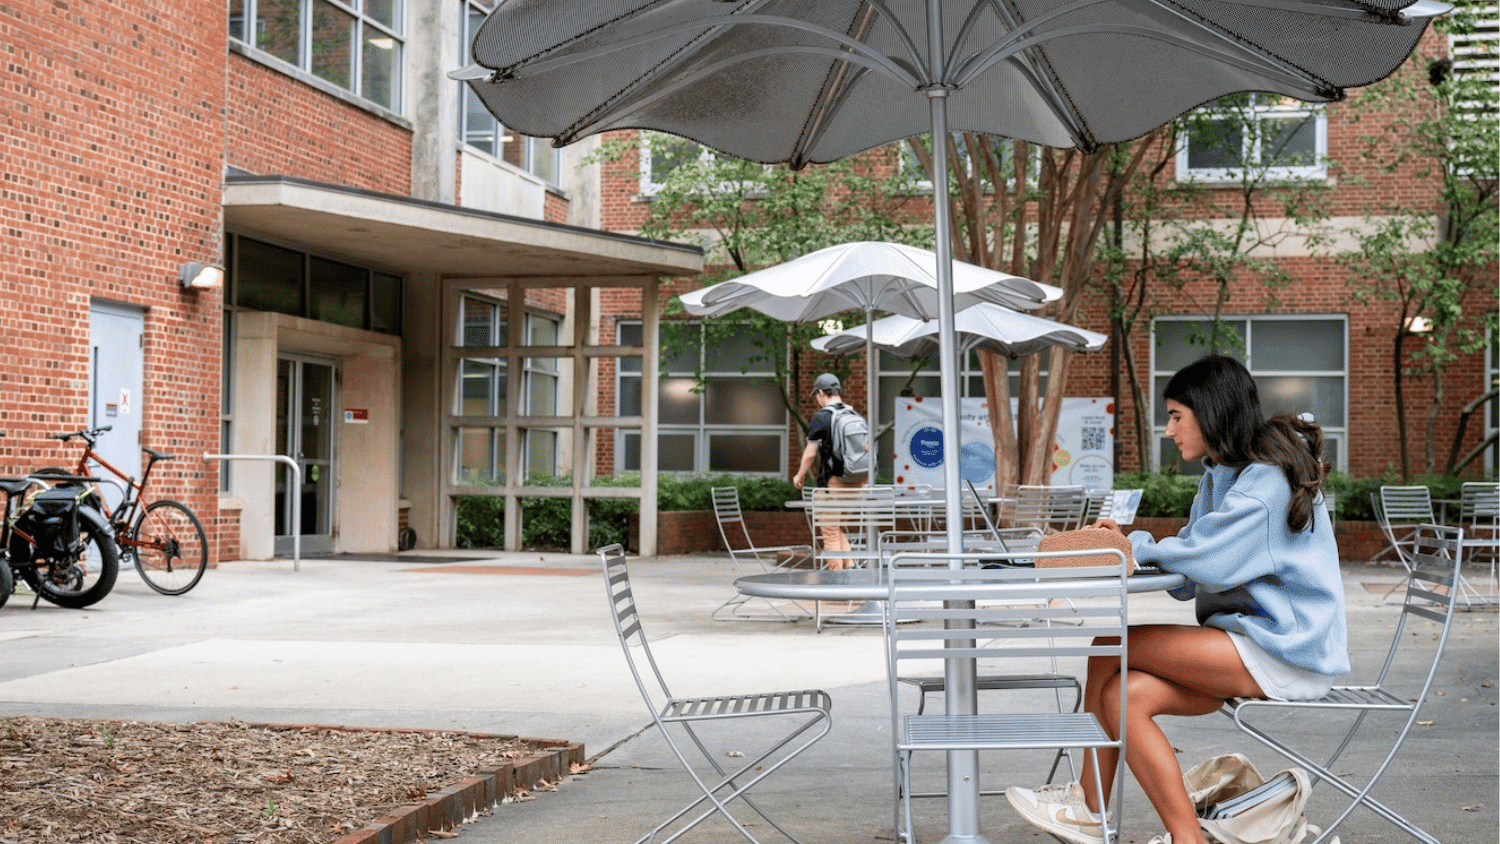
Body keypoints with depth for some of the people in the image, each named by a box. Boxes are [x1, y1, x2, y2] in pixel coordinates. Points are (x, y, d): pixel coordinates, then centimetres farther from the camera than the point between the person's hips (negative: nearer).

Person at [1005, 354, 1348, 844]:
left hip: (1286, 652, -9)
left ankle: (1090, 804, -1)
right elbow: (1186, 580, 15)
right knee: (1123, 694, -13)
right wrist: (1125, 545, -1)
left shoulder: (1268, 479, -14)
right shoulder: (1221, 476, 17)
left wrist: (1138, 545, -6)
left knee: (1110, 650, -16)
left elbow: (1205, 560, -23)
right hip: (1248, 637, 9)